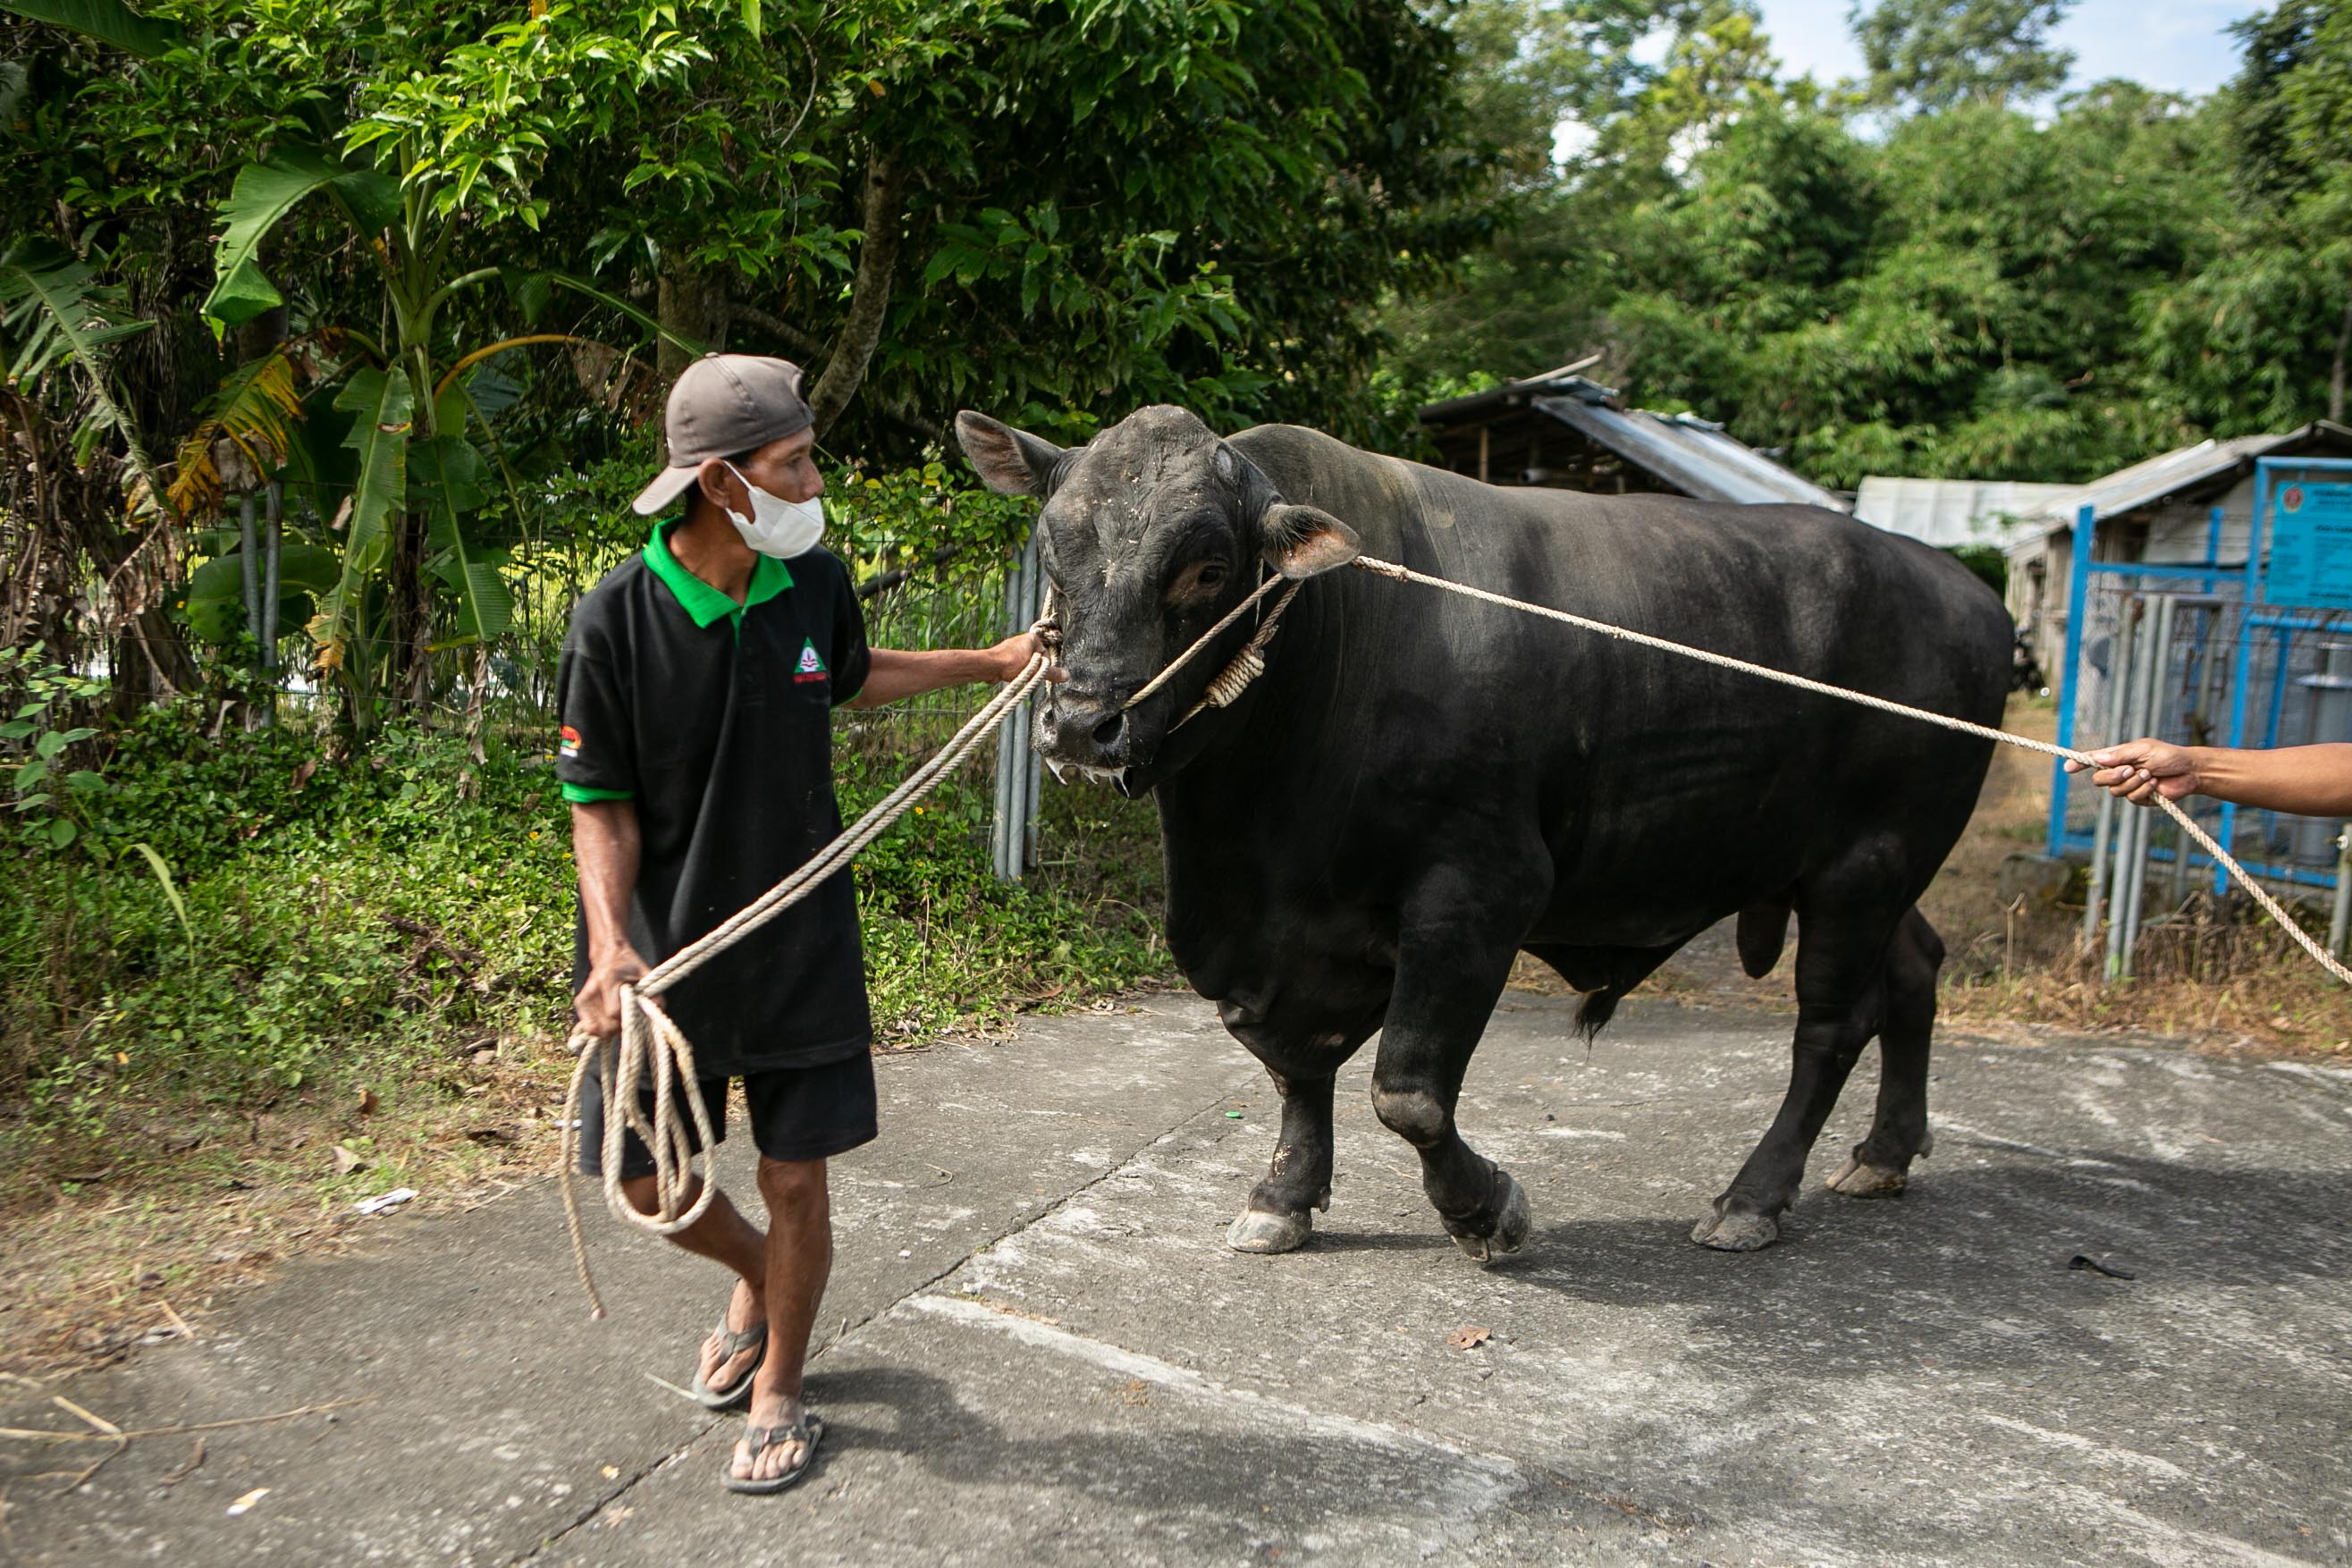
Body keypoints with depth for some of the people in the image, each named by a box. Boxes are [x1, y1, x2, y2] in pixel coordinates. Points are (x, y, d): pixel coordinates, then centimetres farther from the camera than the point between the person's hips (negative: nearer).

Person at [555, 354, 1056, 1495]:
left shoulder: (814, 584, -4)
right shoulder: (616, 619, -15)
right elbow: (602, 806, -10)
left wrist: (989, 662, 23)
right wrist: (610, 945, -24)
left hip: (800, 943, 2)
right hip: (662, 947, -2)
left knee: (796, 1179, 6)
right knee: (647, 1181, 9)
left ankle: (779, 1393, 30)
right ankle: (756, 1278, 43)